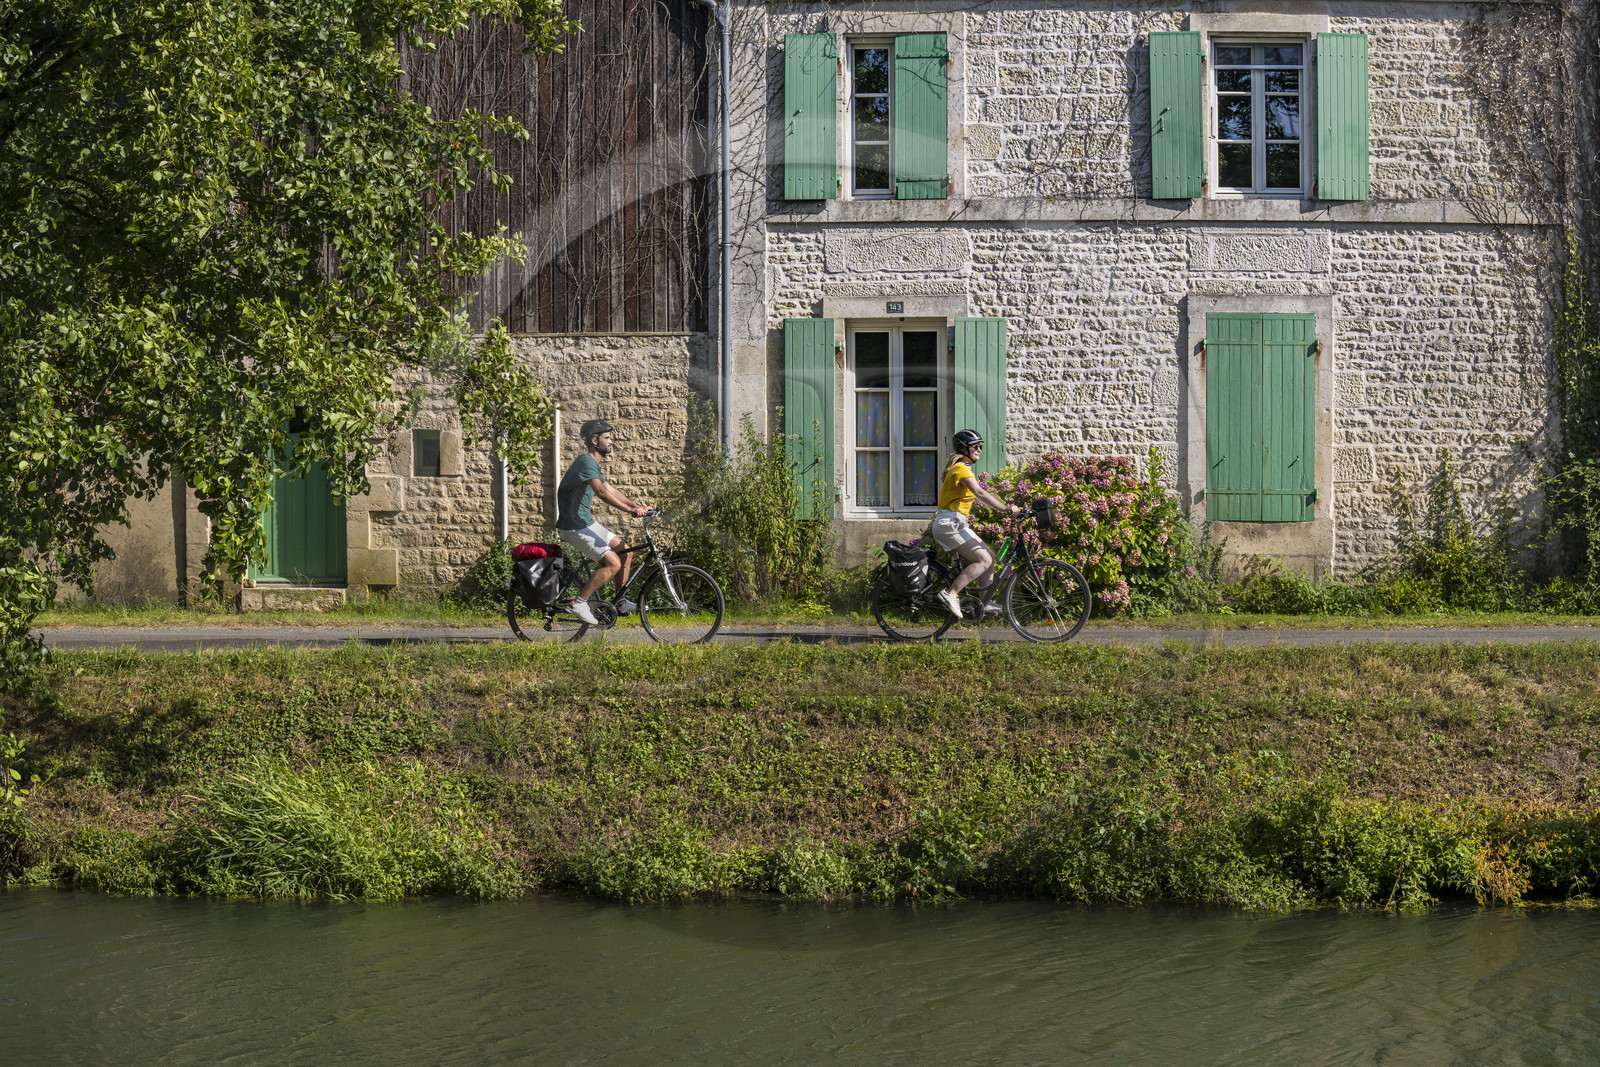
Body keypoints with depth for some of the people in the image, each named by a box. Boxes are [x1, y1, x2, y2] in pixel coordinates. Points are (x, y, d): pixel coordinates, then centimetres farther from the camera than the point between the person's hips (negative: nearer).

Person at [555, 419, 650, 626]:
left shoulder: (593, 464, 17)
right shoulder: (586, 462, -17)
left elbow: (611, 490, 22)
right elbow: (601, 492, -30)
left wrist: (637, 506, 9)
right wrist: (630, 510, -32)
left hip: (585, 522, 10)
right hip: (574, 526, -10)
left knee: (625, 551, 11)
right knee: (613, 562, -18)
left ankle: (620, 603, 17)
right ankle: (579, 603, -14)